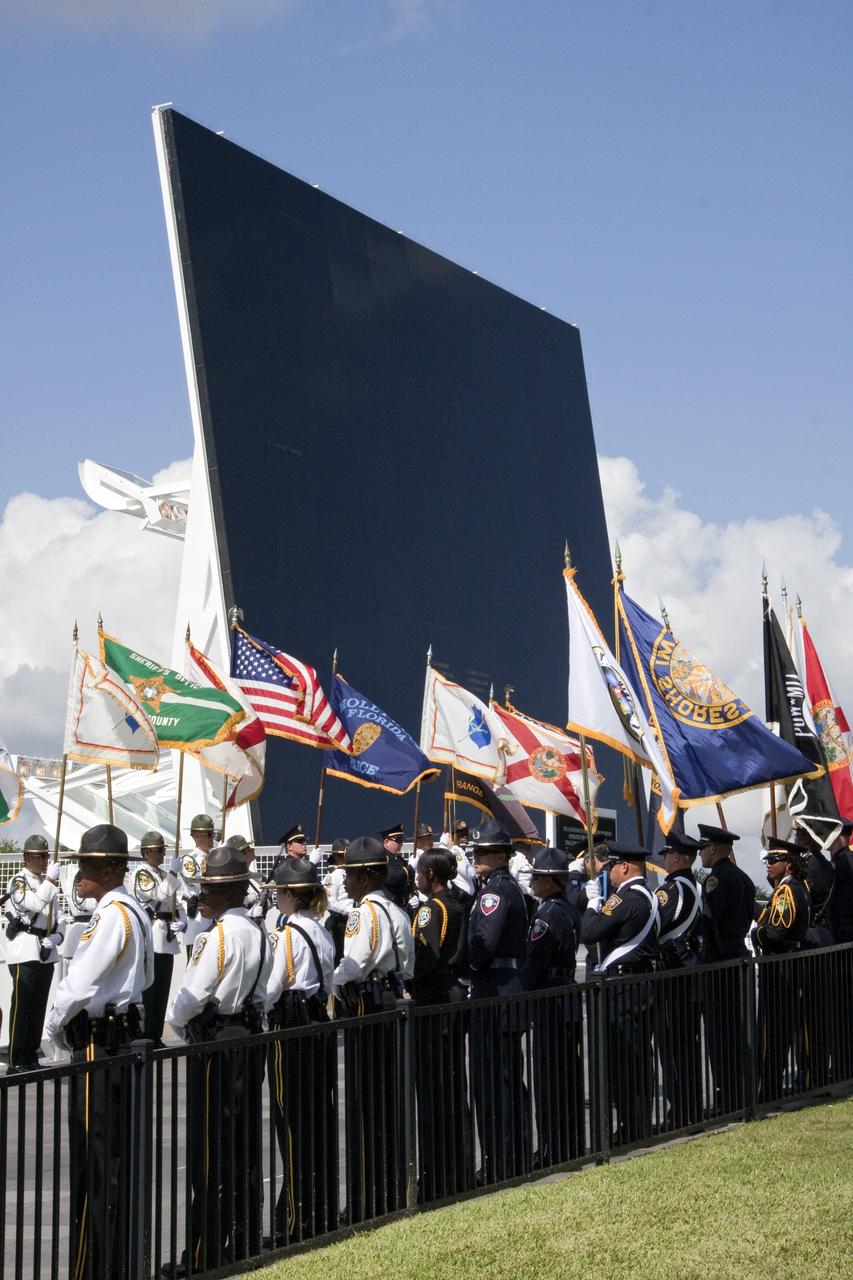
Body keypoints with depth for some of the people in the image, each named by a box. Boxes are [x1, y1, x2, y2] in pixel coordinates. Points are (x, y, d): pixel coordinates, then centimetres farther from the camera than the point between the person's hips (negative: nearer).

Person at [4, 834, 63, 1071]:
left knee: (39, 1006, 10)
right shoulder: (18, 881, -8)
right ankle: (16, 1061, -4)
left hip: (46, 952, 7)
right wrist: (50, 879, -16)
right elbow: (37, 904, -26)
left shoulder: (48, 884, 16)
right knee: (21, 1006, -6)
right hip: (24, 952, -7)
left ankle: (31, 1057, 18)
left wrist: (54, 938, -3)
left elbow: (59, 918, 14)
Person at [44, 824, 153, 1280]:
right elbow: (146, 977, 23)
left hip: (98, 1043, -10)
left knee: (95, 1159, -4)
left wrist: (54, 1028, -4)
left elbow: (80, 984, -21)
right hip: (122, 1032, 10)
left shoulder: (113, 916, -18)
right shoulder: (135, 912, 12)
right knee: (117, 1154, 14)